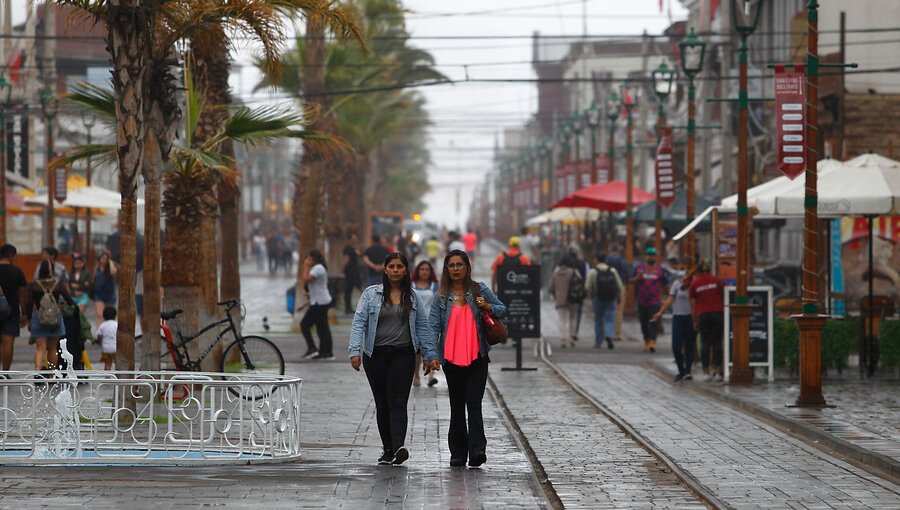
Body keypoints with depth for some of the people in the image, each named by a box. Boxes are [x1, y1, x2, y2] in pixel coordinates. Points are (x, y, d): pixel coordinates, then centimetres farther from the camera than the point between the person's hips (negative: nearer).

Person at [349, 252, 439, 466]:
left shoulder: (413, 298, 8)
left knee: (398, 402, -13)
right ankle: (388, 450, 13)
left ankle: (399, 447, -27)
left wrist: (430, 355, 5)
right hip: (375, 355, 1)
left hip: (403, 354, -1)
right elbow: (359, 323, -2)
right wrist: (355, 351, -13)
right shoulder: (371, 294, 3)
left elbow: (423, 327, 11)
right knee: (382, 404, 6)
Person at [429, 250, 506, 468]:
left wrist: (487, 307, -10)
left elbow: (502, 310, 12)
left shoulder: (480, 290, 4)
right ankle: (458, 453, 15)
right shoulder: (441, 296, 4)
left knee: (474, 402, -12)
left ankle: (477, 451, -20)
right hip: (451, 358, 2)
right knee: (456, 405, 9)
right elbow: (433, 326, -1)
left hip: (477, 357, -2)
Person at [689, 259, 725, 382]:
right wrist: (725, 313, 14)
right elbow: (724, 297, 6)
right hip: (718, 313, 0)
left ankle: (706, 372, 0)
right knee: (717, 343, 2)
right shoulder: (717, 280, 6)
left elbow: (693, 304, 8)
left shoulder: (694, 283, 7)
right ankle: (717, 371, -2)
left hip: (702, 315, 0)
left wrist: (695, 321, 14)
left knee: (705, 343, 3)